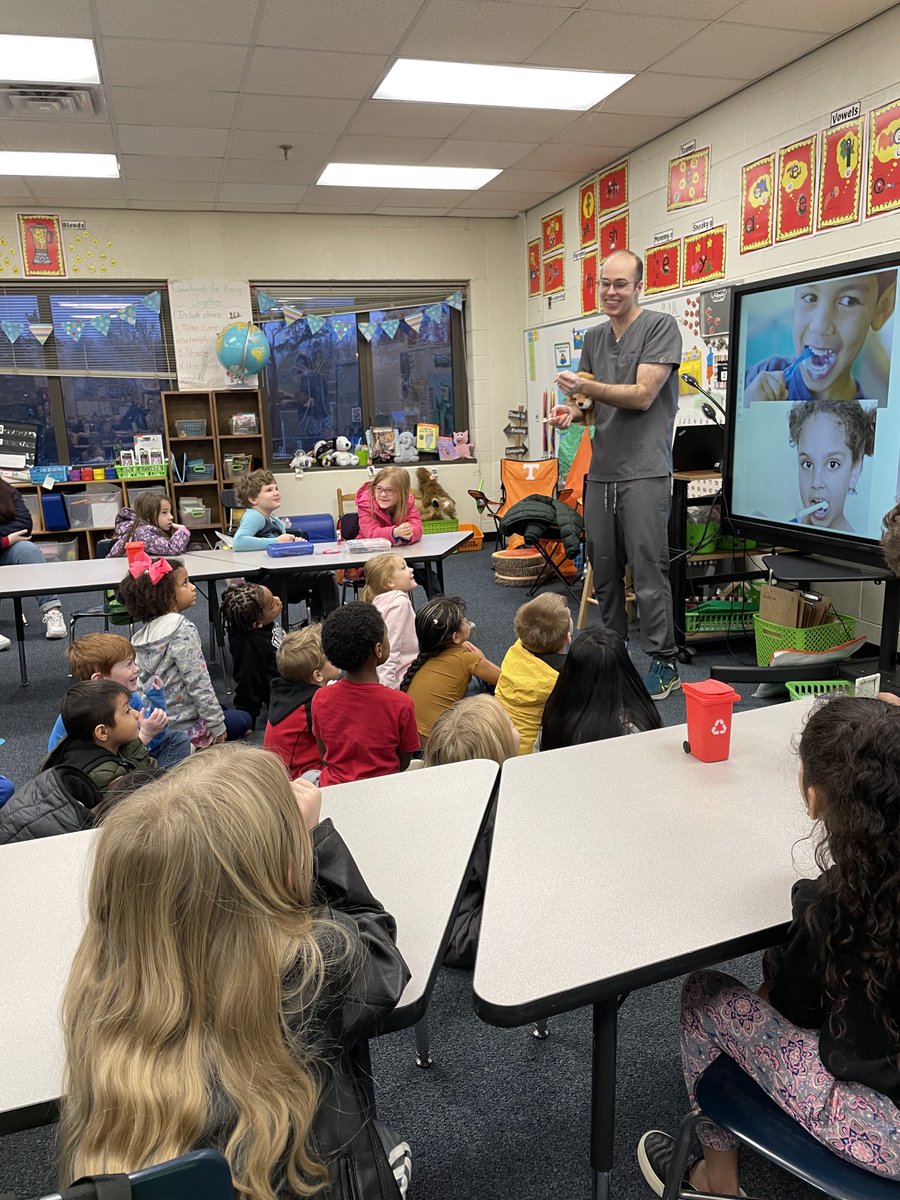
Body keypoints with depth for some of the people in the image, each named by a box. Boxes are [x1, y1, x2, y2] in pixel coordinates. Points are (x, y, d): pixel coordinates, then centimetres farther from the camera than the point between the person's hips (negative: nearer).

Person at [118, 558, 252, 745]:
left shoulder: (145, 633, 4)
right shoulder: (184, 630, -21)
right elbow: (198, 683, -22)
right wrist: (216, 725, -14)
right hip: (183, 726, -8)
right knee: (243, 719, 16)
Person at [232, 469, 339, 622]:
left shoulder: (275, 520, 17)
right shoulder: (254, 516, -10)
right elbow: (239, 542, -28)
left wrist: (295, 543, 2)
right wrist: (277, 541, -23)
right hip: (265, 579, -9)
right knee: (325, 575, -9)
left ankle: (317, 622, 21)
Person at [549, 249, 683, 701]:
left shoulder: (661, 327, -3)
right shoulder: (593, 337, 17)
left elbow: (642, 395, -13)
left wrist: (585, 387, -21)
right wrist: (573, 412, -1)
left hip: (644, 471, -7)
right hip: (600, 471, 7)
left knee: (648, 571, -7)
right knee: (603, 568, 11)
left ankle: (664, 663, 4)